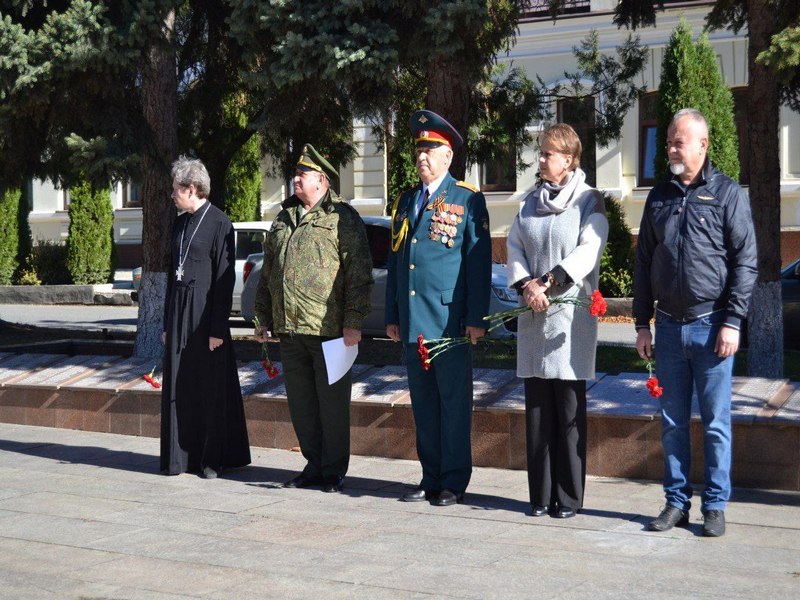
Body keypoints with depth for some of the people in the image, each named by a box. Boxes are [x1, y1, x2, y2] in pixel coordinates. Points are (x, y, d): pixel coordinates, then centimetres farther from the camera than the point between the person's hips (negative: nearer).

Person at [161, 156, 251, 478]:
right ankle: (181, 456, 15)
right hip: (179, 315, 7)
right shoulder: (180, 224, 14)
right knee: (178, 388, 7)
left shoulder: (219, 224, -9)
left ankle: (212, 458, 9)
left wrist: (217, 329, -15)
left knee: (211, 388, 0)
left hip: (206, 316, -7)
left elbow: (224, 279, -12)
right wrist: (167, 324, 15)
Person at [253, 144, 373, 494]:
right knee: (301, 404, 12)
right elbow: (267, 272, 23)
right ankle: (314, 465, 23)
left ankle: (334, 471, 10)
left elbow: (359, 273, -8)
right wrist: (263, 318, 19)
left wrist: (353, 322, -14)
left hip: (329, 330, -7)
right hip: (289, 330, 7)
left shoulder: (342, 217, -2)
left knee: (332, 404, 0)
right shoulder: (284, 219, 18)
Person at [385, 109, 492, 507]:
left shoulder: (468, 200, -1)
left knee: (454, 402, 1)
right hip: (411, 321, 6)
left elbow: (479, 262, -5)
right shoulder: (406, 201, 16)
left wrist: (476, 318, -11)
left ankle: (454, 482, 9)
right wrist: (392, 316, 14)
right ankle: (431, 478, 19)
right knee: (423, 403, 10)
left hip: (450, 320, -6)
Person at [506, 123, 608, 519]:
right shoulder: (530, 203, 16)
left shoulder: (589, 201, 0)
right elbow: (514, 247, 9)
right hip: (532, 314, 5)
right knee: (537, 407, 7)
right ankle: (540, 495, 14)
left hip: (571, 313, -5)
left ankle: (569, 497, 5)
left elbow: (588, 250, -11)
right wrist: (527, 285, -9)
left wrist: (548, 282, -17)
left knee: (569, 409, -2)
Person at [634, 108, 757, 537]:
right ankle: (676, 502, 18)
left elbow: (745, 261, -4)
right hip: (669, 325, 4)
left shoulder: (728, 193, -1)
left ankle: (715, 506, 12)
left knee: (715, 422, 2)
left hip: (711, 325, -4)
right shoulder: (659, 197, 11)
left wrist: (733, 321, -11)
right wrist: (642, 323, 9)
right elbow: (643, 262, 14)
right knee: (673, 422, 9)